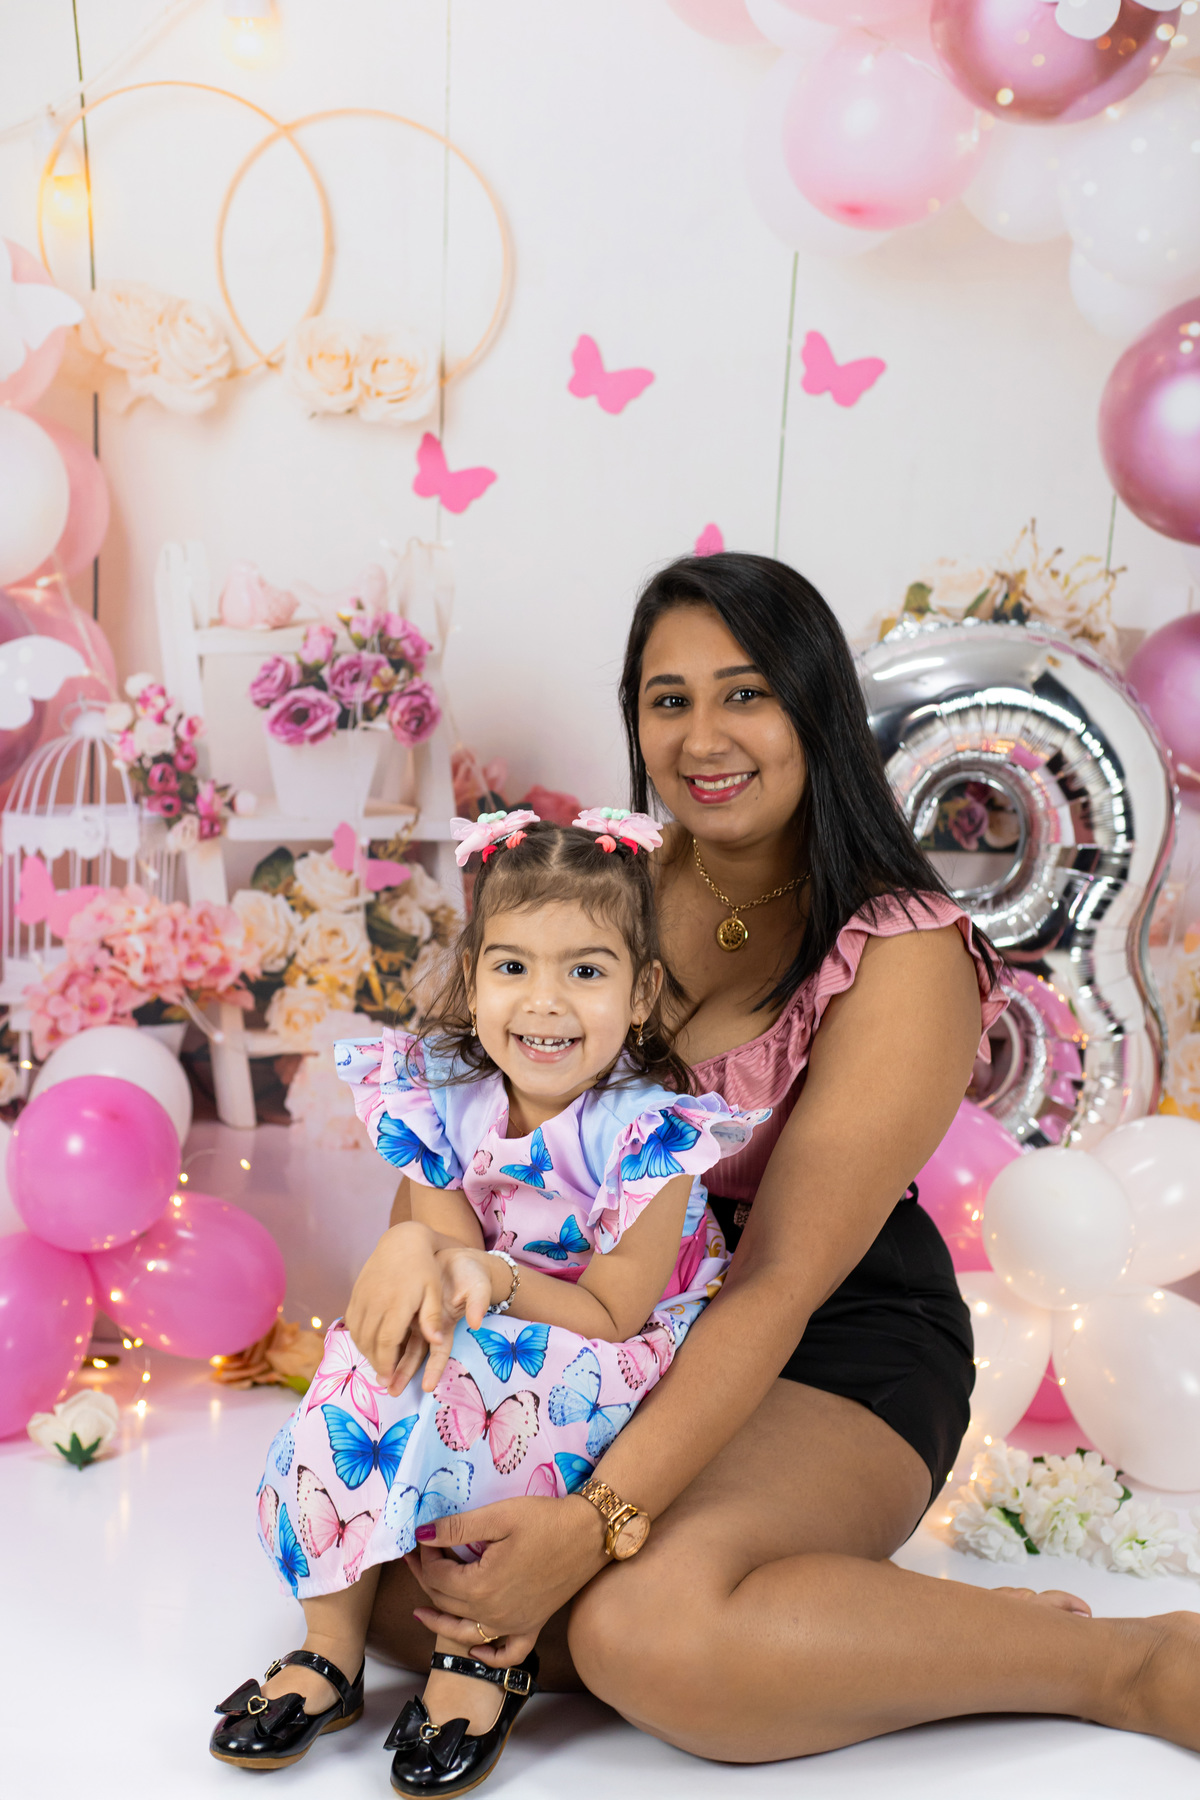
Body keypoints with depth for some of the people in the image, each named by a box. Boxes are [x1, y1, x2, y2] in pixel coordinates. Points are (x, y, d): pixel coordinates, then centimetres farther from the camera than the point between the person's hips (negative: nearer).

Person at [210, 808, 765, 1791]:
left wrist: (492, 1280, -29)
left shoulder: (650, 1137, -20)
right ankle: (331, 1647, -7)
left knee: (470, 1384, -30)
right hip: (489, 1358, 5)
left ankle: (485, 1649, -11)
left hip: (615, 1386, -5)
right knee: (375, 1352, -22)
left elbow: (611, 1319, -16)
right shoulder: (443, 1102, -8)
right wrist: (419, 1257, -35)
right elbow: (453, 1258, -11)